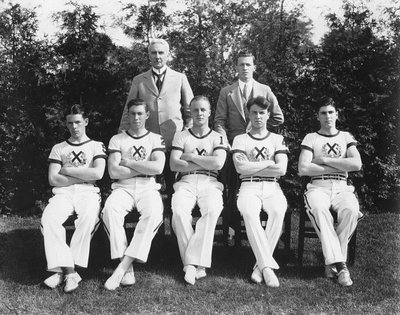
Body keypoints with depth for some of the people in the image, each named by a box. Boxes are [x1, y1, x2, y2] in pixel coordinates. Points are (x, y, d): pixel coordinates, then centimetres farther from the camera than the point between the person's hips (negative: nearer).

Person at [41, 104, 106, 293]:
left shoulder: (97, 146, 15)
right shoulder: (58, 148, 21)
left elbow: (97, 173, -3)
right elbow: (53, 179, 6)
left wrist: (67, 170, 0)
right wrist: (83, 176, -1)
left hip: (88, 192, -2)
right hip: (63, 193, 2)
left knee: (89, 217, -37)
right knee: (48, 218, -32)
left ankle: (64, 270, -30)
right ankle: (69, 271, -32)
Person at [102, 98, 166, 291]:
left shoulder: (156, 139, 14)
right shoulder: (117, 140, 14)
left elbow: (158, 168, -4)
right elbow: (113, 172, -1)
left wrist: (128, 162, -3)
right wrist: (144, 169, -2)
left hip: (148, 188, 0)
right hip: (123, 188, 1)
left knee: (154, 213, -34)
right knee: (110, 209, -33)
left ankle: (123, 266, -33)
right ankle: (127, 269, -30)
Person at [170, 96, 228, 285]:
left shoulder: (218, 138, 15)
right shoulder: (181, 136, 17)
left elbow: (218, 163, -4)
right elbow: (174, 165, 2)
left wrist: (191, 157, 0)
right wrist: (205, 163, -1)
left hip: (210, 183, 0)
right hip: (186, 183, 1)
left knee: (212, 211, -34)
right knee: (179, 212, -32)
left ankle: (192, 263, -31)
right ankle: (197, 264, -25)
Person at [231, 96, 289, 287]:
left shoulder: (278, 139, 16)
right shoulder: (240, 139, 15)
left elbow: (281, 169, 0)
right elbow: (240, 167, -4)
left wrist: (251, 167, -2)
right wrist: (268, 163, -2)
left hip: (272, 187, 1)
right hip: (249, 187, 0)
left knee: (278, 211, -34)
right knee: (248, 212, -35)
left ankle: (261, 265, -27)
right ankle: (268, 266, -33)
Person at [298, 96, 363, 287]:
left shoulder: (346, 137, 19)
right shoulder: (311, 138, 14)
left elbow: (356, 164, 0)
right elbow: (303, 169, -3)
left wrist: (324, 160, -2)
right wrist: (338, 167, -1)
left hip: (342, 188, 2)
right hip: (318, 187, -1)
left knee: (351, 210, -34)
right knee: (318, 209, -37)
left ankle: (332, 260, -20)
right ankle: (339, 264, -33)